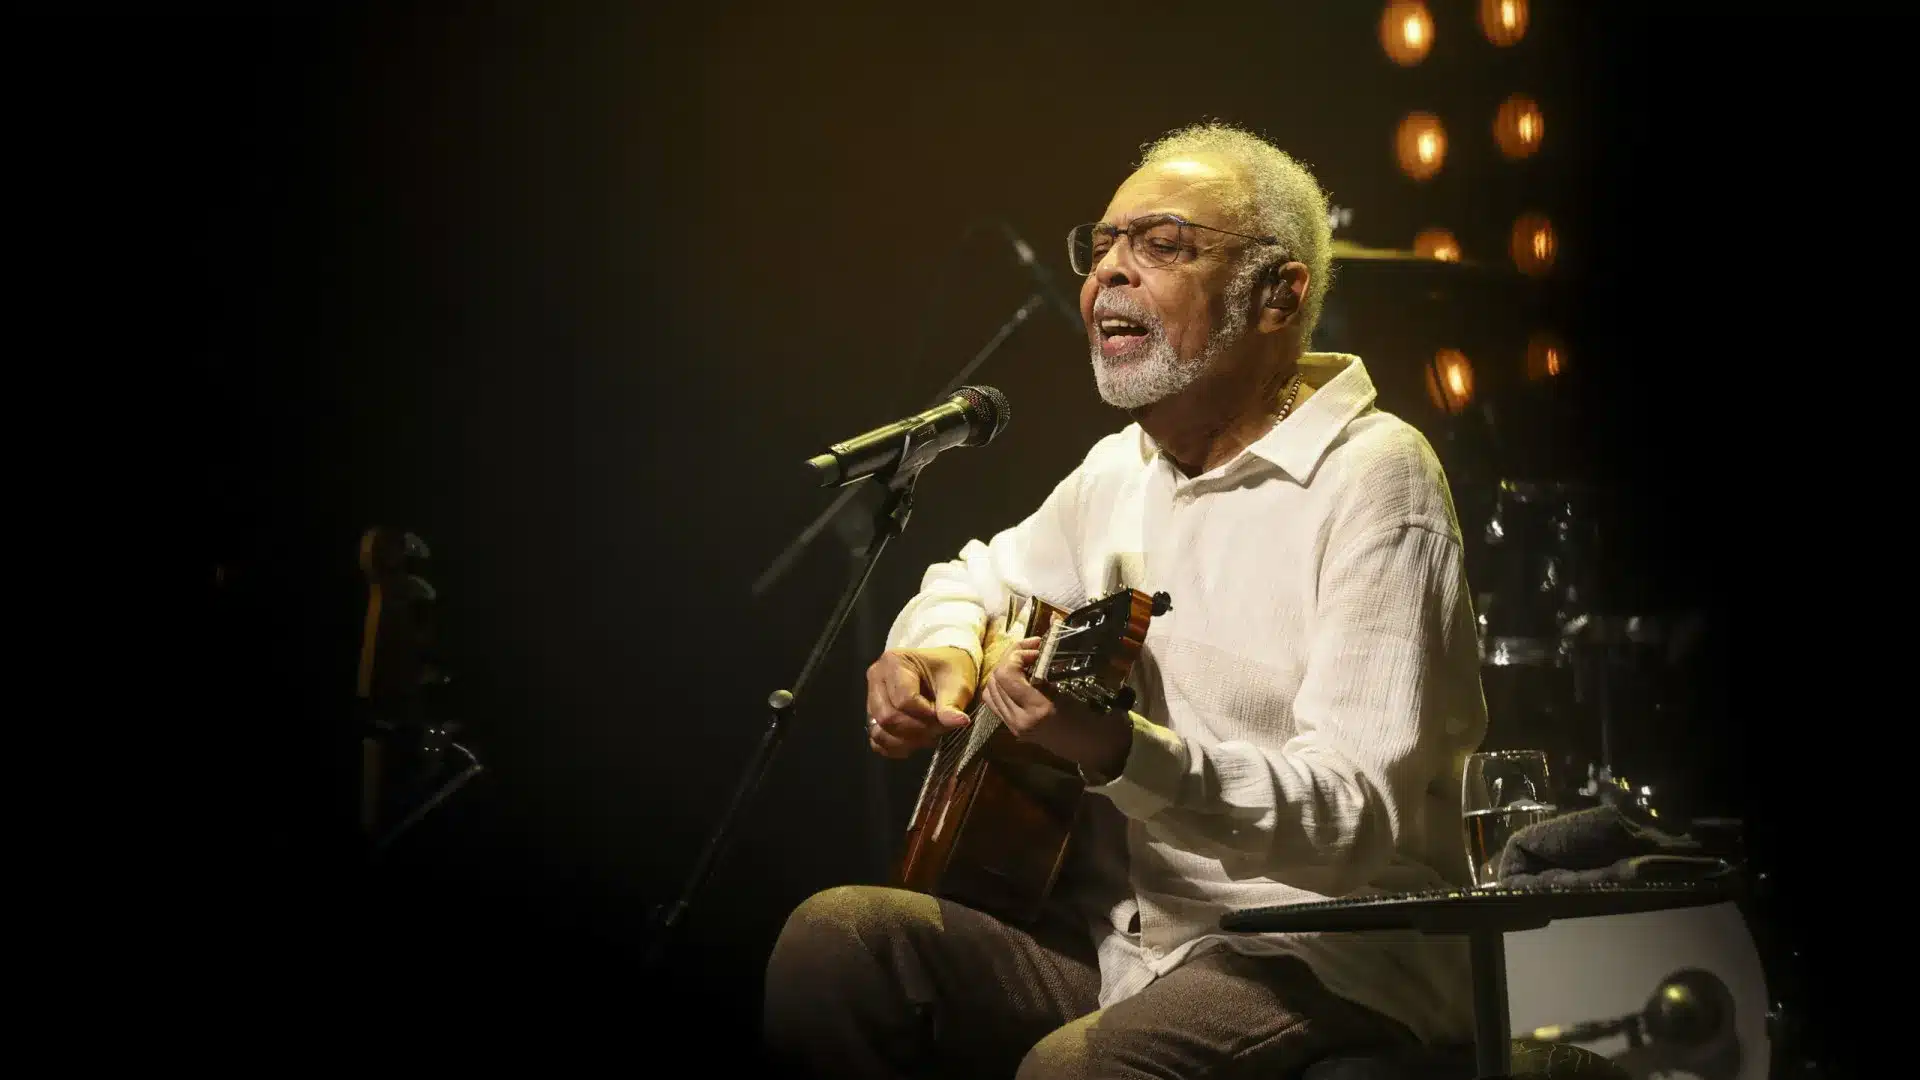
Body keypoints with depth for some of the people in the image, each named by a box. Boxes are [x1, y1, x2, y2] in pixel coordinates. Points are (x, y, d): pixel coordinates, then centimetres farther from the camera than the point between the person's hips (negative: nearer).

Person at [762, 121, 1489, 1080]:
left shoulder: (1371, 478, -11)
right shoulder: (1120, 470, 13)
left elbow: (1362, 813, -20)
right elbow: (980, 578, 32)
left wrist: (1125, 752, -36)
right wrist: (939, 650, 7)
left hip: (1327, 965, -7)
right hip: (1112, 944, 7)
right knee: (835, 940, -17)